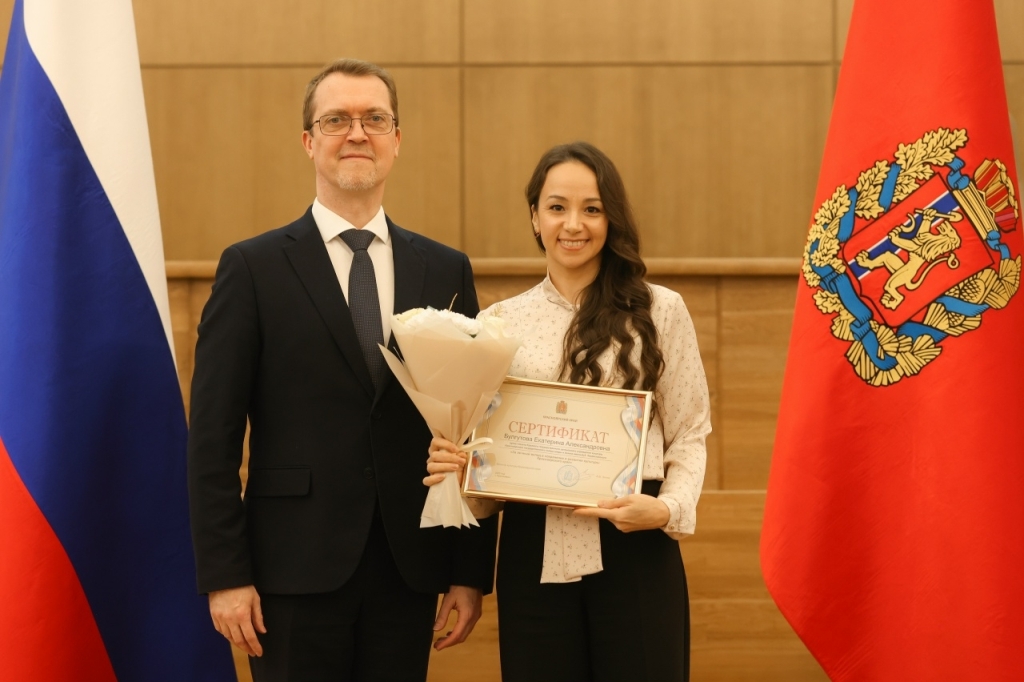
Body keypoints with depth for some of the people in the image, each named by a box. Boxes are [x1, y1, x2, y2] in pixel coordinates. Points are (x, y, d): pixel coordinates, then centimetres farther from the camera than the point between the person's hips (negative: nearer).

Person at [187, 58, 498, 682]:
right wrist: (224, 575, -8)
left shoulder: (447, 272, 9)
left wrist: (472, 571, 3)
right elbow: (213, 437, -3)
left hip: (409, 569, 3)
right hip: (298, 567, -2)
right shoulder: (253, 269, 0)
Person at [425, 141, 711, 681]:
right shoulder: (500, 324, 8)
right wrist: (457, 467, -7)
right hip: (534, 553, 2)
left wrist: (667, 508, -14)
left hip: (632, 548, -2)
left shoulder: (659, 311, 2)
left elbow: (688, 435, 4)